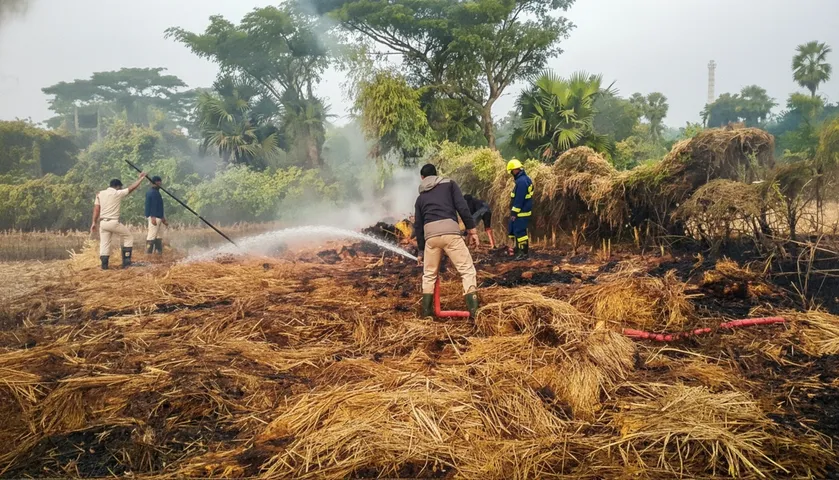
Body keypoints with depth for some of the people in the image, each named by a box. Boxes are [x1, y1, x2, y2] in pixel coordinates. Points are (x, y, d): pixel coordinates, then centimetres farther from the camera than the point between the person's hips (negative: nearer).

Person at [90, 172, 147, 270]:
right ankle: (126, 260, 9)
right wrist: (141, 178, 16)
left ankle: (104, 265, 5)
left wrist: (94, 222, 8)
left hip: (103, 222, 5)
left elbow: (96, 209, 5)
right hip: (113, 222, -5)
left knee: (104, 243, 9)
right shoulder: (118, 193, -4)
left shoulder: (100, 194, 9)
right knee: (128, 237, 13)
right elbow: (132, 188, 3)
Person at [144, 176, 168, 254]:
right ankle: (148, 254, -9)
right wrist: (153, 217, -28)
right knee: (152, 236, -10)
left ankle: (159, 253, 19)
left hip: (159, 217, 11)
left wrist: (163, 218, 25)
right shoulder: (152, 192, -12)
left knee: (159, 237, 14)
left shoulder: (156, 192, 18)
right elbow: (153, 206, -21)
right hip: (154, 217, -11)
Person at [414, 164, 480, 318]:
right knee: (467, 270, 1)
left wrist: (420, 250, 31)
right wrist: (471, 229, 4)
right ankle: (474, 309, -9)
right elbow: (462, 207, 2)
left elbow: (418, 226, 25)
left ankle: (427, 310, 22)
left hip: (430, 234, 3)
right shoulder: (449, 184, 17)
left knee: (429, 274, 21)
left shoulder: (420, 197, 27)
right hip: (450, 231, -3)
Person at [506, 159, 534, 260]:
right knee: (512, 231, 19)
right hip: (520, 211, 11)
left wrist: (514, 213, -20)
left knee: (520, 232, -5)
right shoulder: (523, 179, 12)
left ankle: (525, 253, 1)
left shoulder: (521, 181, -21)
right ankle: (517, 249, 30)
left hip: (521, 213, -11)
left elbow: (519, 199, -24)